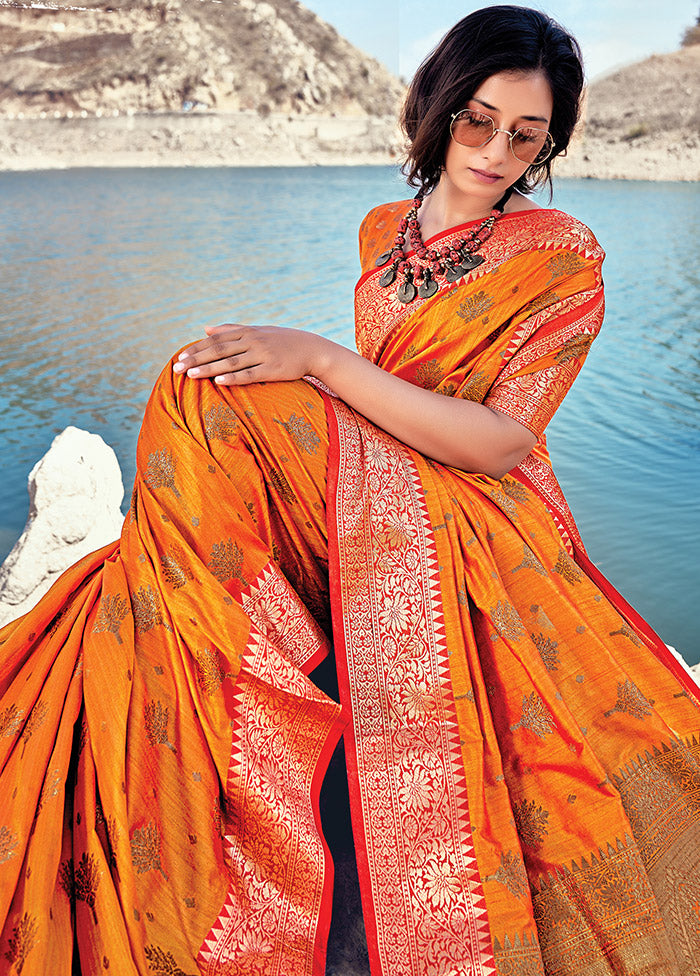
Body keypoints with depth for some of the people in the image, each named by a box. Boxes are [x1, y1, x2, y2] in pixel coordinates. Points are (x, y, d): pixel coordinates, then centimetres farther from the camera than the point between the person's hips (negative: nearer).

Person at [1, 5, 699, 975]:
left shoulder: (564, 256, -2)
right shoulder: (384, 232, 15)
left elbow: (502, 442, -14)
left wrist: (318, 359, -20)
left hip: (473, 524, -3)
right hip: (359, 498, 4)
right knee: (201, 393, -18)